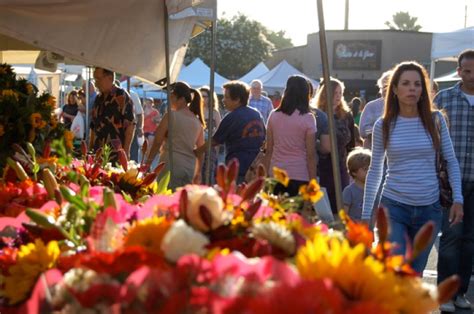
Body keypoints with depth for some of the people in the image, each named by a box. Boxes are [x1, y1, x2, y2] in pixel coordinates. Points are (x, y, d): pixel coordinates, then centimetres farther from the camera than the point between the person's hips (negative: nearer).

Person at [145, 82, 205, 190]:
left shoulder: (171, 116, -5)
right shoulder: (197, 121, 10)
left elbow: (157, 142, -4)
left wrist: (148, 163, 5)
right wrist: (198, 173, 20)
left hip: (171, 165, -5)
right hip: (189, 168, 5)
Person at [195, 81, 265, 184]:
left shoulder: (232, 117, -9)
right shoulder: (257, 114, 10)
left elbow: (214, 142, -4)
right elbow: (263, 140, 16)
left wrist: (194, 152, 7)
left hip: (237, 169, -7)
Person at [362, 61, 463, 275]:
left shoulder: (435, 120, 0)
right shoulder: (383, 126, -1)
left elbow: (451, 162, 6)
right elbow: (375, 171, 6)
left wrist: (458, 199, -5)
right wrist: (366, 214, 5)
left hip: (429, 209, 2)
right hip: (394, 208, -1)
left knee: (416, 273, 10)